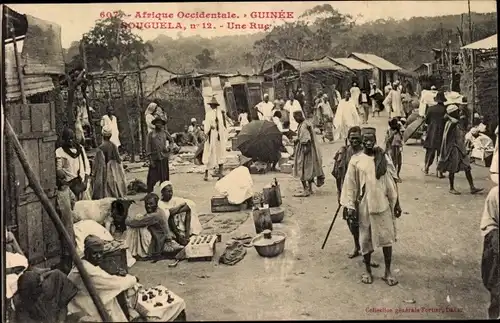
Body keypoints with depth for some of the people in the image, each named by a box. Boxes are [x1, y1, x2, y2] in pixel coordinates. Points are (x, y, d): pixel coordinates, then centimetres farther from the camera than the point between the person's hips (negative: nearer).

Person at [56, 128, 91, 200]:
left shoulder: (80, 148, 13)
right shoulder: (60, 152, 0)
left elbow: (87, 164, 14)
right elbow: (59, 170, -3)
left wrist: (86, 179, 3)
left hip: (83, 181, 4)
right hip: (71, 183, -4)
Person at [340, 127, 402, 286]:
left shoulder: (384, 158, 0)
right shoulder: (356, 160, -4)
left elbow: (391, 182, 6)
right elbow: (350, 185, -2)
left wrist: (396, 203, 7)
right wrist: (350, 207, -6)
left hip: (383, 205, 1)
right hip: (364, 206, -1)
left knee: (387, 237, 3)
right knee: (366, 239, 8)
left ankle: (388, 271, 17)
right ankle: (367, 270, 24)